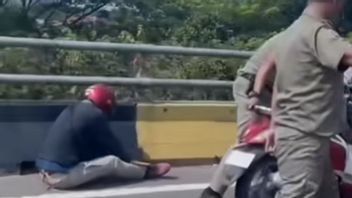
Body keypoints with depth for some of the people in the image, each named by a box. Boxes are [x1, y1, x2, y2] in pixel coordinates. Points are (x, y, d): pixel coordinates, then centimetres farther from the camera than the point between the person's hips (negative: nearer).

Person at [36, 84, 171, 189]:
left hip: (46, 171, 9)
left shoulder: (71, 111, 18)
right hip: (62, 175, -9)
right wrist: (129, 160, 22)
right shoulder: (94, 115, -8)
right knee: (113, 162, -2)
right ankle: (146, 172, 16)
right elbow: (112, 145, 3)